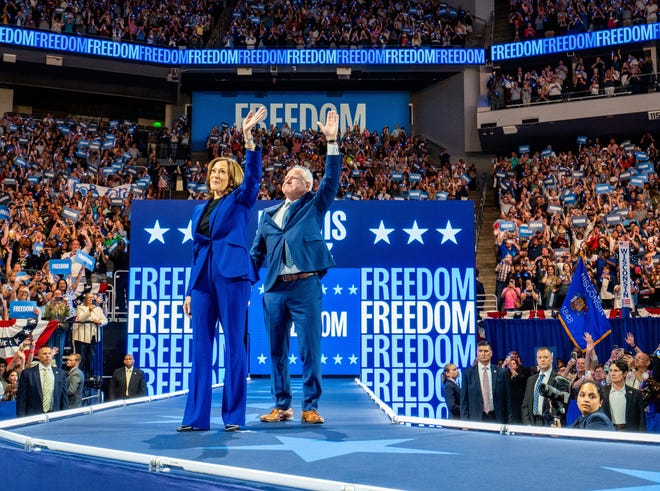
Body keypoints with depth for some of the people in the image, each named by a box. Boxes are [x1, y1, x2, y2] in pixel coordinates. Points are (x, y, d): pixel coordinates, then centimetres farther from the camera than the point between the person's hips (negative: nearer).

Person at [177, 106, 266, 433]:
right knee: (200, 346, 4)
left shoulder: (240, 200, 8)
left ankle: (234, 415, 2)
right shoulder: (200, 209, 21)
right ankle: (196, 416, 9)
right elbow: (196, 250, 20)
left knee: (234, 345, -4)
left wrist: (248, 137, -23)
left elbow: (253, 174, -12)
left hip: (232, 275, -5)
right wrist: (190, 290, 14)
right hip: (203, 278, 6)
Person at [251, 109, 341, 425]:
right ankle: (281, 406, 18)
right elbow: (256, 252, 19)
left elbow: (332, 179, -4)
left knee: (309, 349, -3)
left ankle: (310, 407, 5)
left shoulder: (314, 205, 10)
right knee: (277, 350, 8)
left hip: (305, 286, -4)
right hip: (274, 289, 4)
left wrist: (332, 142, -12)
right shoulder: (268, 214, 19)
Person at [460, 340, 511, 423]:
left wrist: (507, 421, 4)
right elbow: (464, 400, 3)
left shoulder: (500, 372, 5)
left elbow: (506, 398, 7)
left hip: (496, 418, 1)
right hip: (476, 418, -1)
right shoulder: (468, 373, 2)